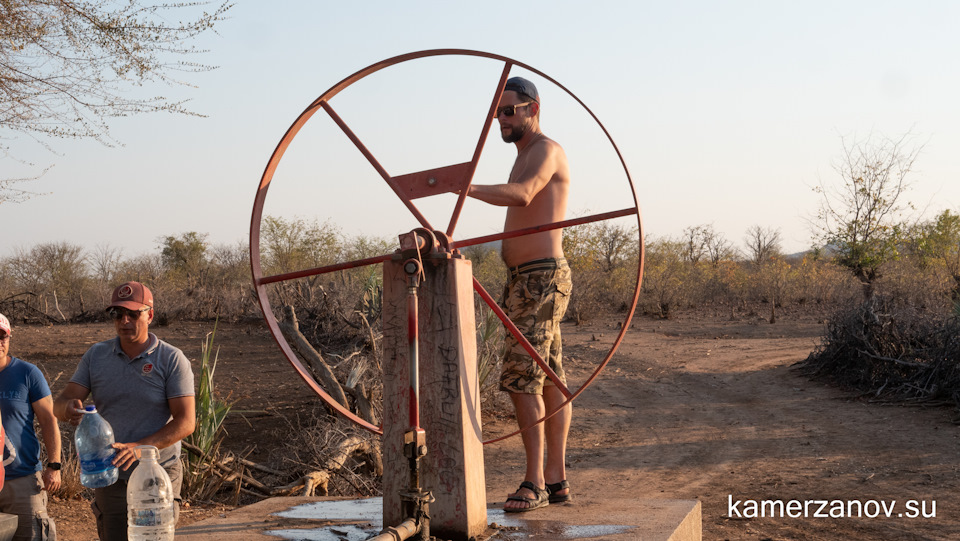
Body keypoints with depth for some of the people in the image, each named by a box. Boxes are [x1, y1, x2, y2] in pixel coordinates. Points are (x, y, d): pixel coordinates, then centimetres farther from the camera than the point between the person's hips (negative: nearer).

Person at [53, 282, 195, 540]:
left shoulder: (172, 359, -8)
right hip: (110, 477, 3)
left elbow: (186, 422, -13)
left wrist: (139, 447, -27)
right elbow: (60, 404, -1)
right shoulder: (96, 355, 4)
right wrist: (69, 408, -27)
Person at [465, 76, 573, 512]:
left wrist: (467, 187, -47)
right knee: (549, 381, 9)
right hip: (526, 280, 10)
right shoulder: (526, 156, 23)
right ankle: (555, 479, 13)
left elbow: (522, 195, -32)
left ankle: (534, 483, -11)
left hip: (541, 278, -10)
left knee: (522, 378, -14)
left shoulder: (546, 150, -10)